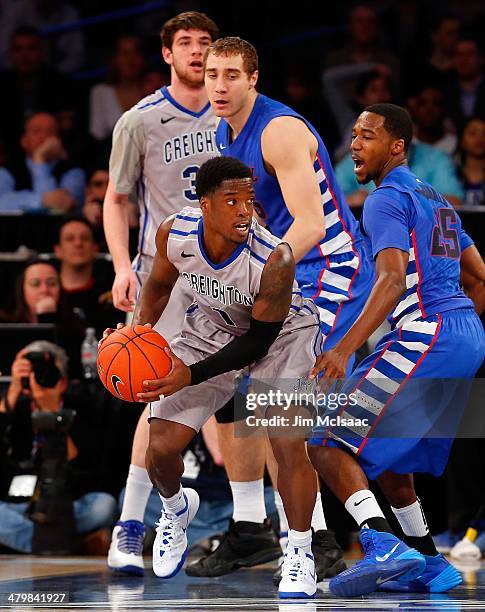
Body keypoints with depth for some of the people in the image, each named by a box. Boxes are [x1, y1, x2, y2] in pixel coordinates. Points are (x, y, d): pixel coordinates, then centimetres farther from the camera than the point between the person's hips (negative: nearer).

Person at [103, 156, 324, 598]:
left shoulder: (274, 258, -36)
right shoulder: (175, 233, -24)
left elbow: (260, 340, -26)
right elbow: (159, 285, 0)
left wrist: (191, 375, -32)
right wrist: (140, 327, -17)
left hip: (280, 333, -4)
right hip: (212, 329, 4)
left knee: (289, 442, -23)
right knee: (160, 448, -3)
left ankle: (300, 553, -1)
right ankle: (176, 509, 34)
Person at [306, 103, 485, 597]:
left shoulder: (387, 200, -7)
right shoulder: (435, 200, 23)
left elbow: (393, 280, -22)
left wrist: (344, 349, -31)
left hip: (426, 335, -10)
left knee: (329, 444, -13)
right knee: (383, 451, 23)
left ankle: (384, 546, -30)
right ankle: (428, 566, 23)